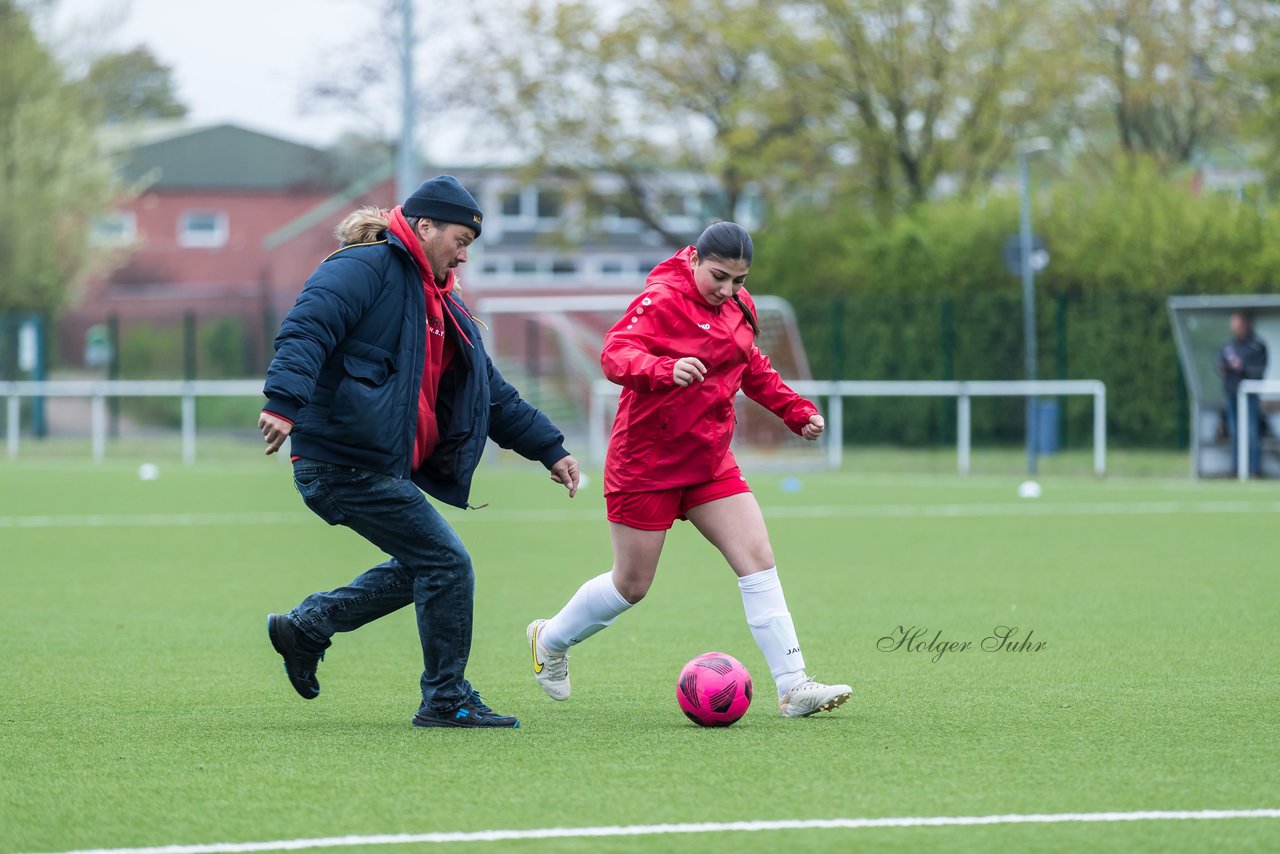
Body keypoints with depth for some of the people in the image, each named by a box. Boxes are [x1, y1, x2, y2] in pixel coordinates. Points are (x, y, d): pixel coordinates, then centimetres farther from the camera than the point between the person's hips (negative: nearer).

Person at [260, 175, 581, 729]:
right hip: (345, 464, -10)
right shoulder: (366, 269, -9)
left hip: (386, 468, 10)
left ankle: (306, 627, 25)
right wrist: (285, 402, -39)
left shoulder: (440, 303, 21)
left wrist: (548, 449, 24)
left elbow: (490, 391, 27)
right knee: (448, 565, -7)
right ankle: (447, 701, 3)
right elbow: (305, 330, -24)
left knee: (421, 568, 19)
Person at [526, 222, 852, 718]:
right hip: (647, 460, -6)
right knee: (631, 585, 4)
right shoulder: (662, 300, -17)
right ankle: (550, 640, 32)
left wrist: (795, 410, 15)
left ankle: (793, 687, -9)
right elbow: (616, 354, -32)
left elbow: (752, 369, 24)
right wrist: (666, 370, -50)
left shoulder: (739, 307, 7)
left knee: (758, 559, -7)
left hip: (709, 460, 6)